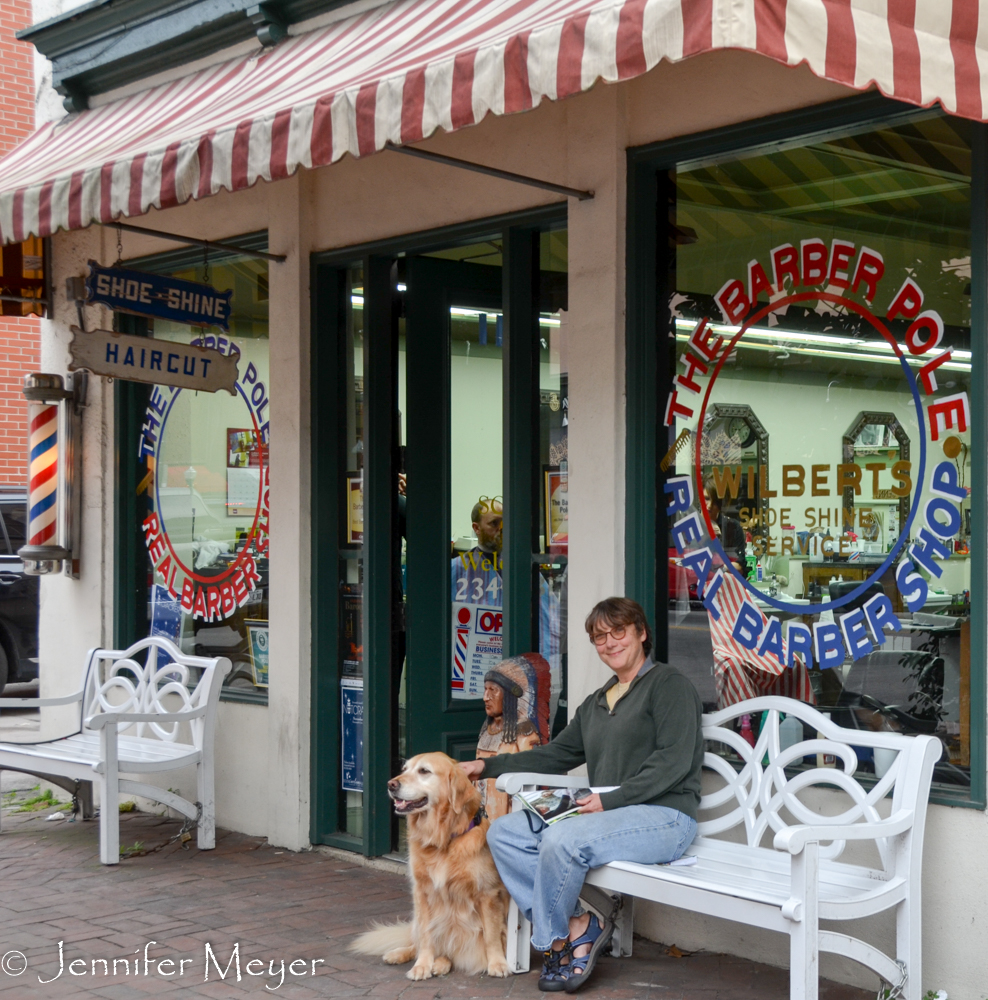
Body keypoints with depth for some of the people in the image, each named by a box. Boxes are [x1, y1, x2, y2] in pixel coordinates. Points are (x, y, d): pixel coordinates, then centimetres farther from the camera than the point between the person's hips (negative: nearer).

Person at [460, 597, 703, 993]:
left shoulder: (669, 684, -2)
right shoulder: (596, 702, 24)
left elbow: (674, 760, -13)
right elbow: (557, 754, 25)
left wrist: (610, 800, -20)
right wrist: (487, 765, 16)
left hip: (663, 815, -8)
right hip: (605, 812, 8)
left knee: (563, 840, -32)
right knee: (504, 832, -9)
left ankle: (551, 940, -7)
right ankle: (577, 927, -13)